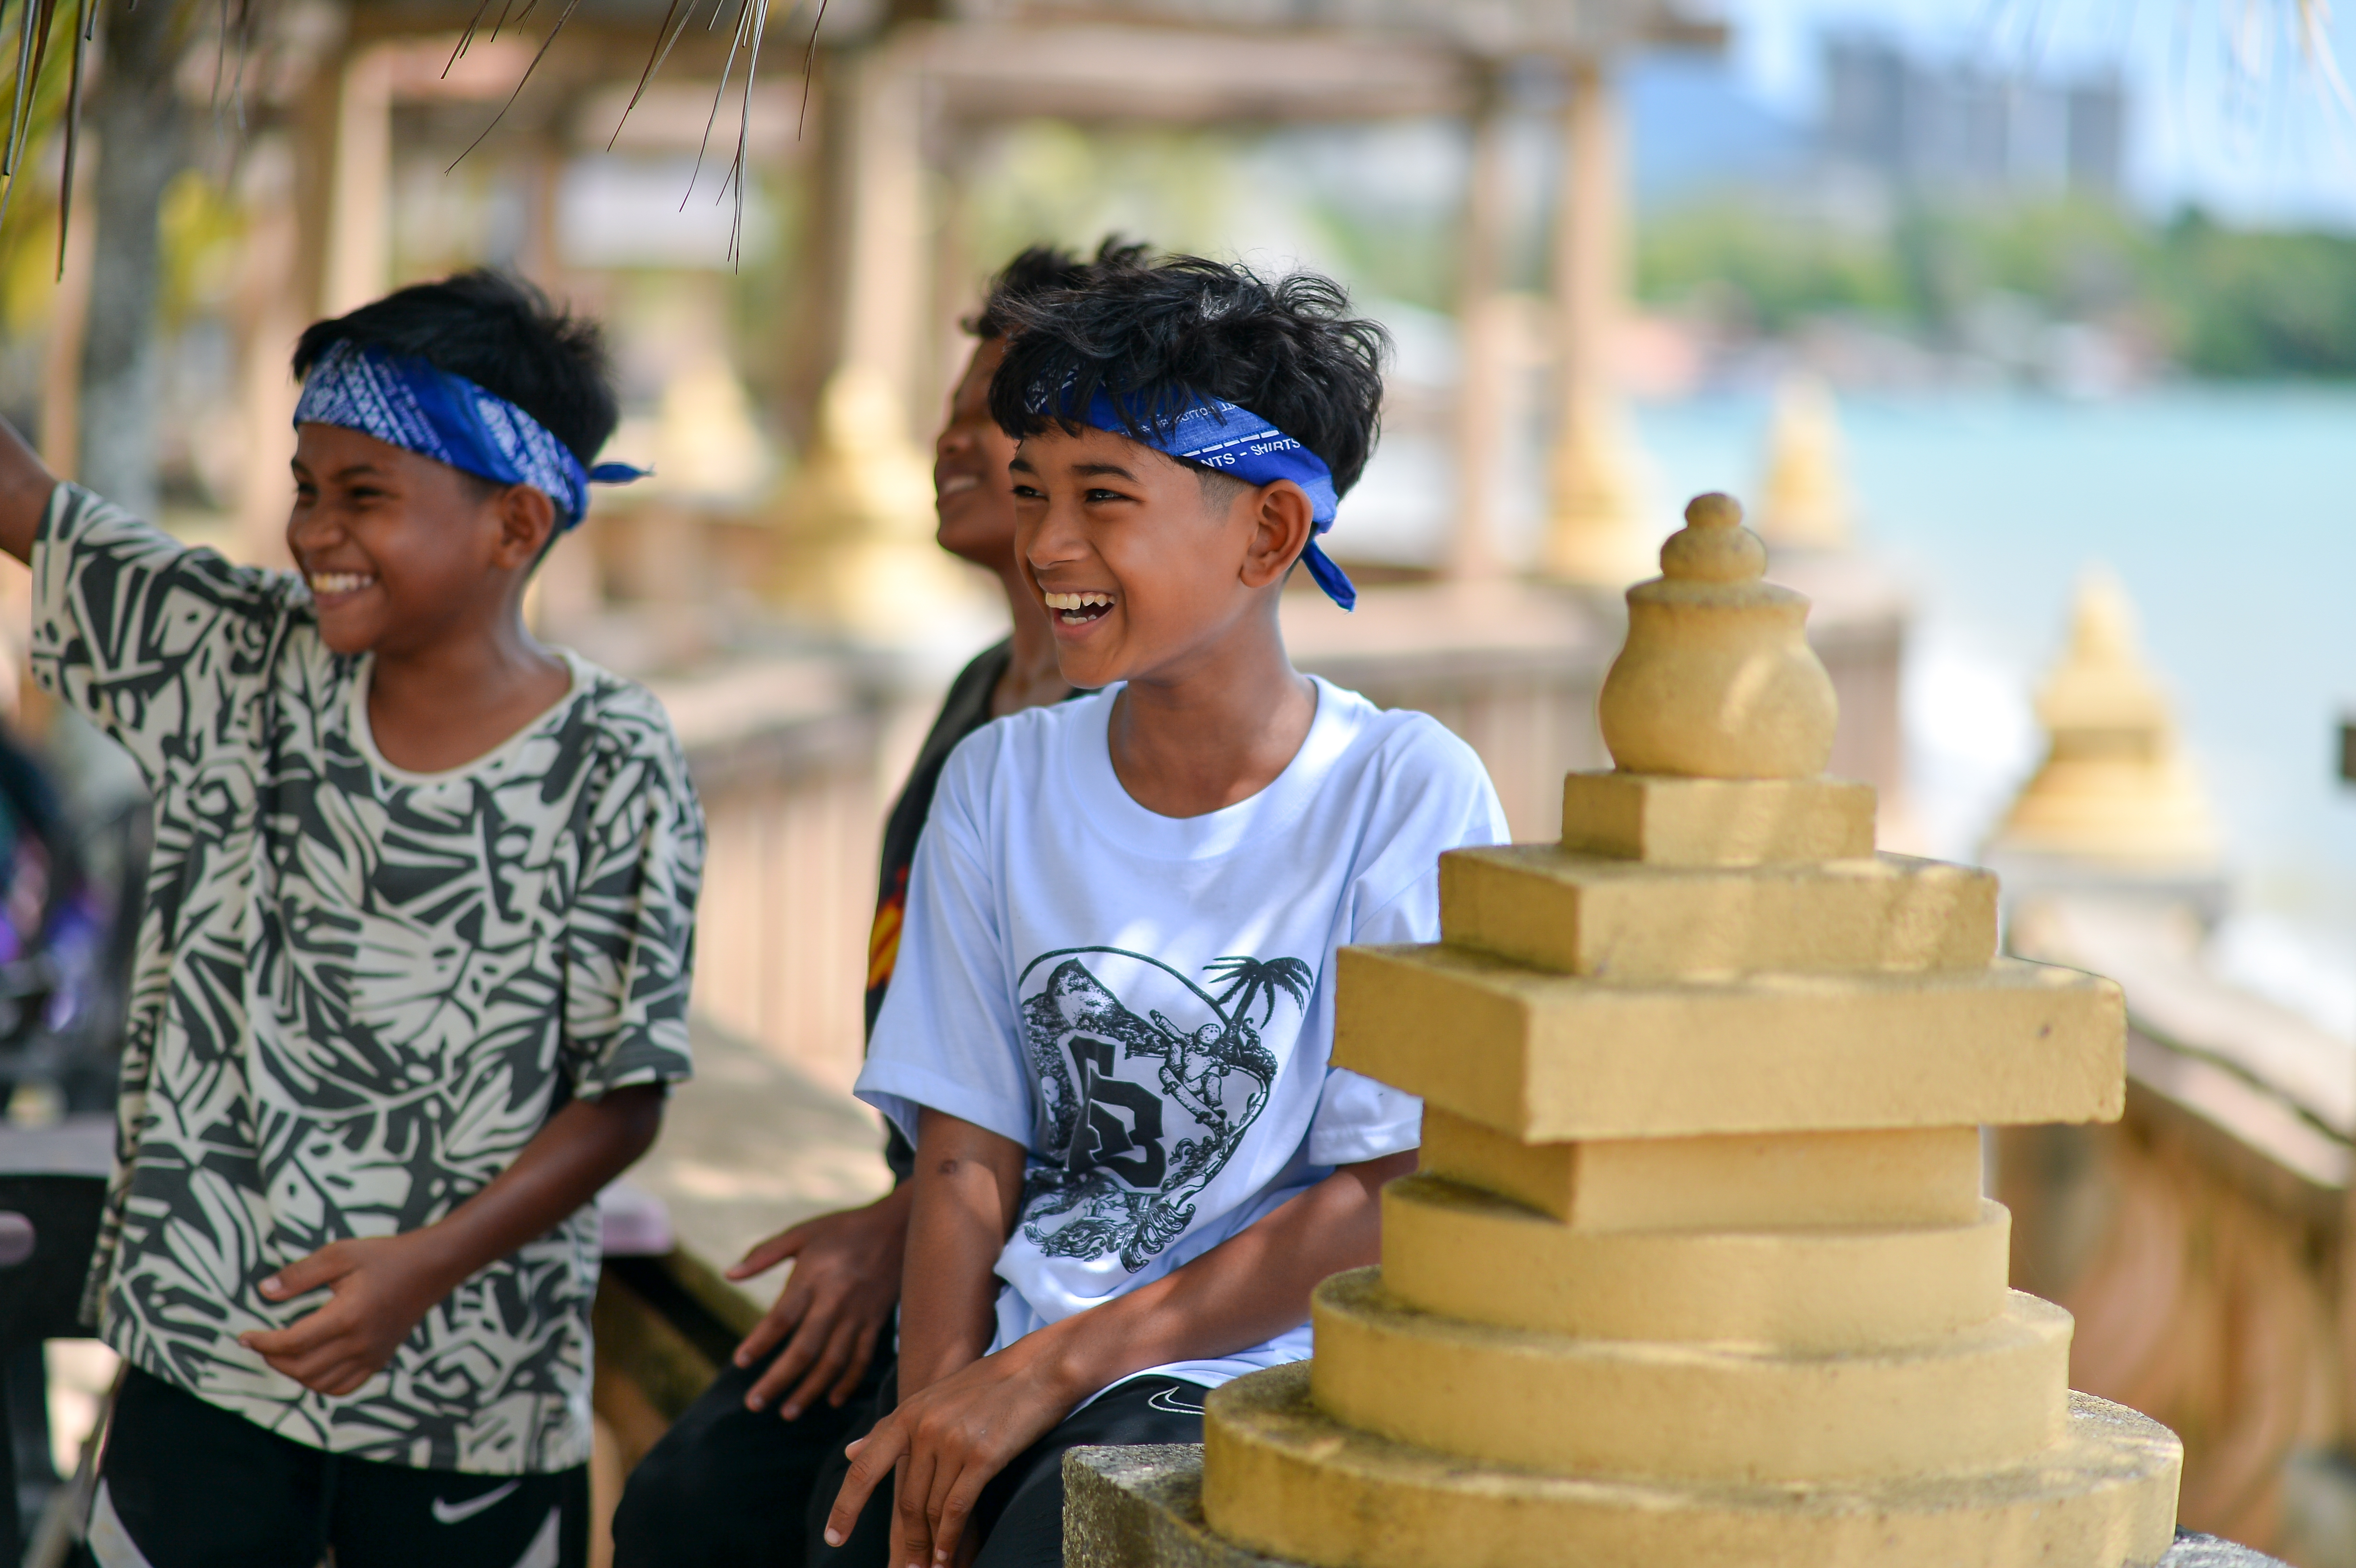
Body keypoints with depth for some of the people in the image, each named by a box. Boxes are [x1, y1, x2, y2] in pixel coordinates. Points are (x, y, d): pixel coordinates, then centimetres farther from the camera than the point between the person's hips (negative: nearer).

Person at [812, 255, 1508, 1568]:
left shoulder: (1409, 794, -4)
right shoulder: (1002, 783, 10)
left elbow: (1384, 1209, -8)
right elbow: (968, 1161, 6)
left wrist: (1053, 1365, -12)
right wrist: (934, 1418, -11)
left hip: (1251, 1378, -4)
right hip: (1002, 1358, 4)